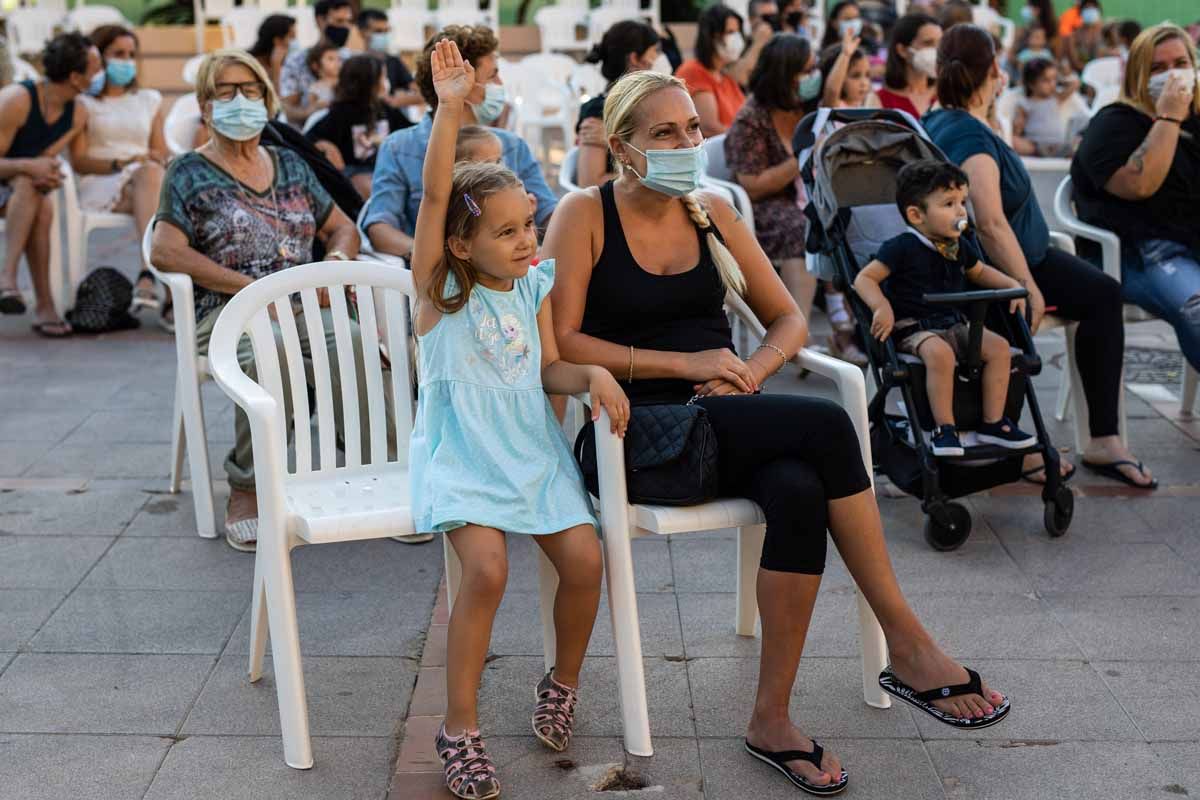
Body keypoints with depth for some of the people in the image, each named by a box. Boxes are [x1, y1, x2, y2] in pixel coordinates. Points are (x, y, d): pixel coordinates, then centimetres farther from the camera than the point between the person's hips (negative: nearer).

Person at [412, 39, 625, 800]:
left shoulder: (534, 287, 5)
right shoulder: (440, 289, -9)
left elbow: (548, 369, 10)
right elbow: (434, 196, -23)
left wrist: (594, 376, -11)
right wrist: (450, 108, -34)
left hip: (534, 450, 5)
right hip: (463, 454, -4)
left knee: (585, 558, -12)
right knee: (486, 567, -26)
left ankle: (563, 682, 17)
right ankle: (460, 727, -10)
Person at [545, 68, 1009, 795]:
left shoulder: (712, 213, 12)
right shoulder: (585, 216, -2)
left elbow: (789, 319, 14)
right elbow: (561, 344, -11)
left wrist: (752, 370, -8)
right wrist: (684, 363, -16)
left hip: (730, 424, 5)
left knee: (798, 491, -32)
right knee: (827, 426, -29)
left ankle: (773, 719, -21)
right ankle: (907, 643, -19)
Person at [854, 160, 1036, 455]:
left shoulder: (959, 246, 10)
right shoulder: (902, 248, -11)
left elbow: (979, 272, 31)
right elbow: (864, 278, -11)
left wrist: (1012, 285, 17)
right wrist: (882, 307, -28)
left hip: (954, 325, 7)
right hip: (913, 328, -7)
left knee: (999, 347, -14)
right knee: (940, 353, -37)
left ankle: (993, 423, -4)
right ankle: (945, 429, -27)